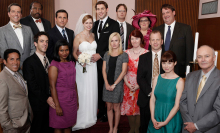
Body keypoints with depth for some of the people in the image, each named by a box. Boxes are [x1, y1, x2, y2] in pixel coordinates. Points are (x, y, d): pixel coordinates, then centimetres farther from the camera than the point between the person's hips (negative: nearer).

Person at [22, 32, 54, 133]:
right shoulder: (29, 62, -13)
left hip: (51, 101, 5)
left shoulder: (49, 59, 7)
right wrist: (46, 98, -17)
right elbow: (32, 85, -16)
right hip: (38, 103, -5)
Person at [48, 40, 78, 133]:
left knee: (69, 125, 16)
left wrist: (77, 100, 11)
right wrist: (57, 106, -16)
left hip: (72, 100, 6)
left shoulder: (71, 63, 7)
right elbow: (52, 86, -15)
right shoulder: (54, 65, -12)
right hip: (61, 100, -5)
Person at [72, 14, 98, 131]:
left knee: (92, 90, 10)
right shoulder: (78, 37, -4)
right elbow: (74, 53, -2)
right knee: (82, 91, -2)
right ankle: (82, 118, 13)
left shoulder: (93, 35, 10)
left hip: (93, 66, 5)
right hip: (83, 67, -4)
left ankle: (91, 116, 25)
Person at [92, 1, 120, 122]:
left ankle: (108, 113, 19)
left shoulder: (114, 24, -5)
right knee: (99, 87, 9)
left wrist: (101, 55, -13)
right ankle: (101, 111, 24)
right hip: (97, 61, 5)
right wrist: (93, 55, 1)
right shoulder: (95, 24, 15)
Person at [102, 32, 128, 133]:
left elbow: (123, 72, -9)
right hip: (107, 85, 4)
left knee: (116, 108, 7)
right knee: (109, 107, 11)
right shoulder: (107, 54, 7)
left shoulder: (124, 55, -5)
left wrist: (114, 85, -12)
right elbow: (104, 70, 5)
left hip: (118, 85, -3)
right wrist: (106, 83, -6)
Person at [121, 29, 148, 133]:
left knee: (139, 107, 3)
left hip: (141, 85, -3)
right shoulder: (127, 53, 6)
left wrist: (139, 85, -14)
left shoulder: (146, 53, -4)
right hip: (128, 85, 3)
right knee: (129, 106, 8)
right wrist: (127, 84, -7)